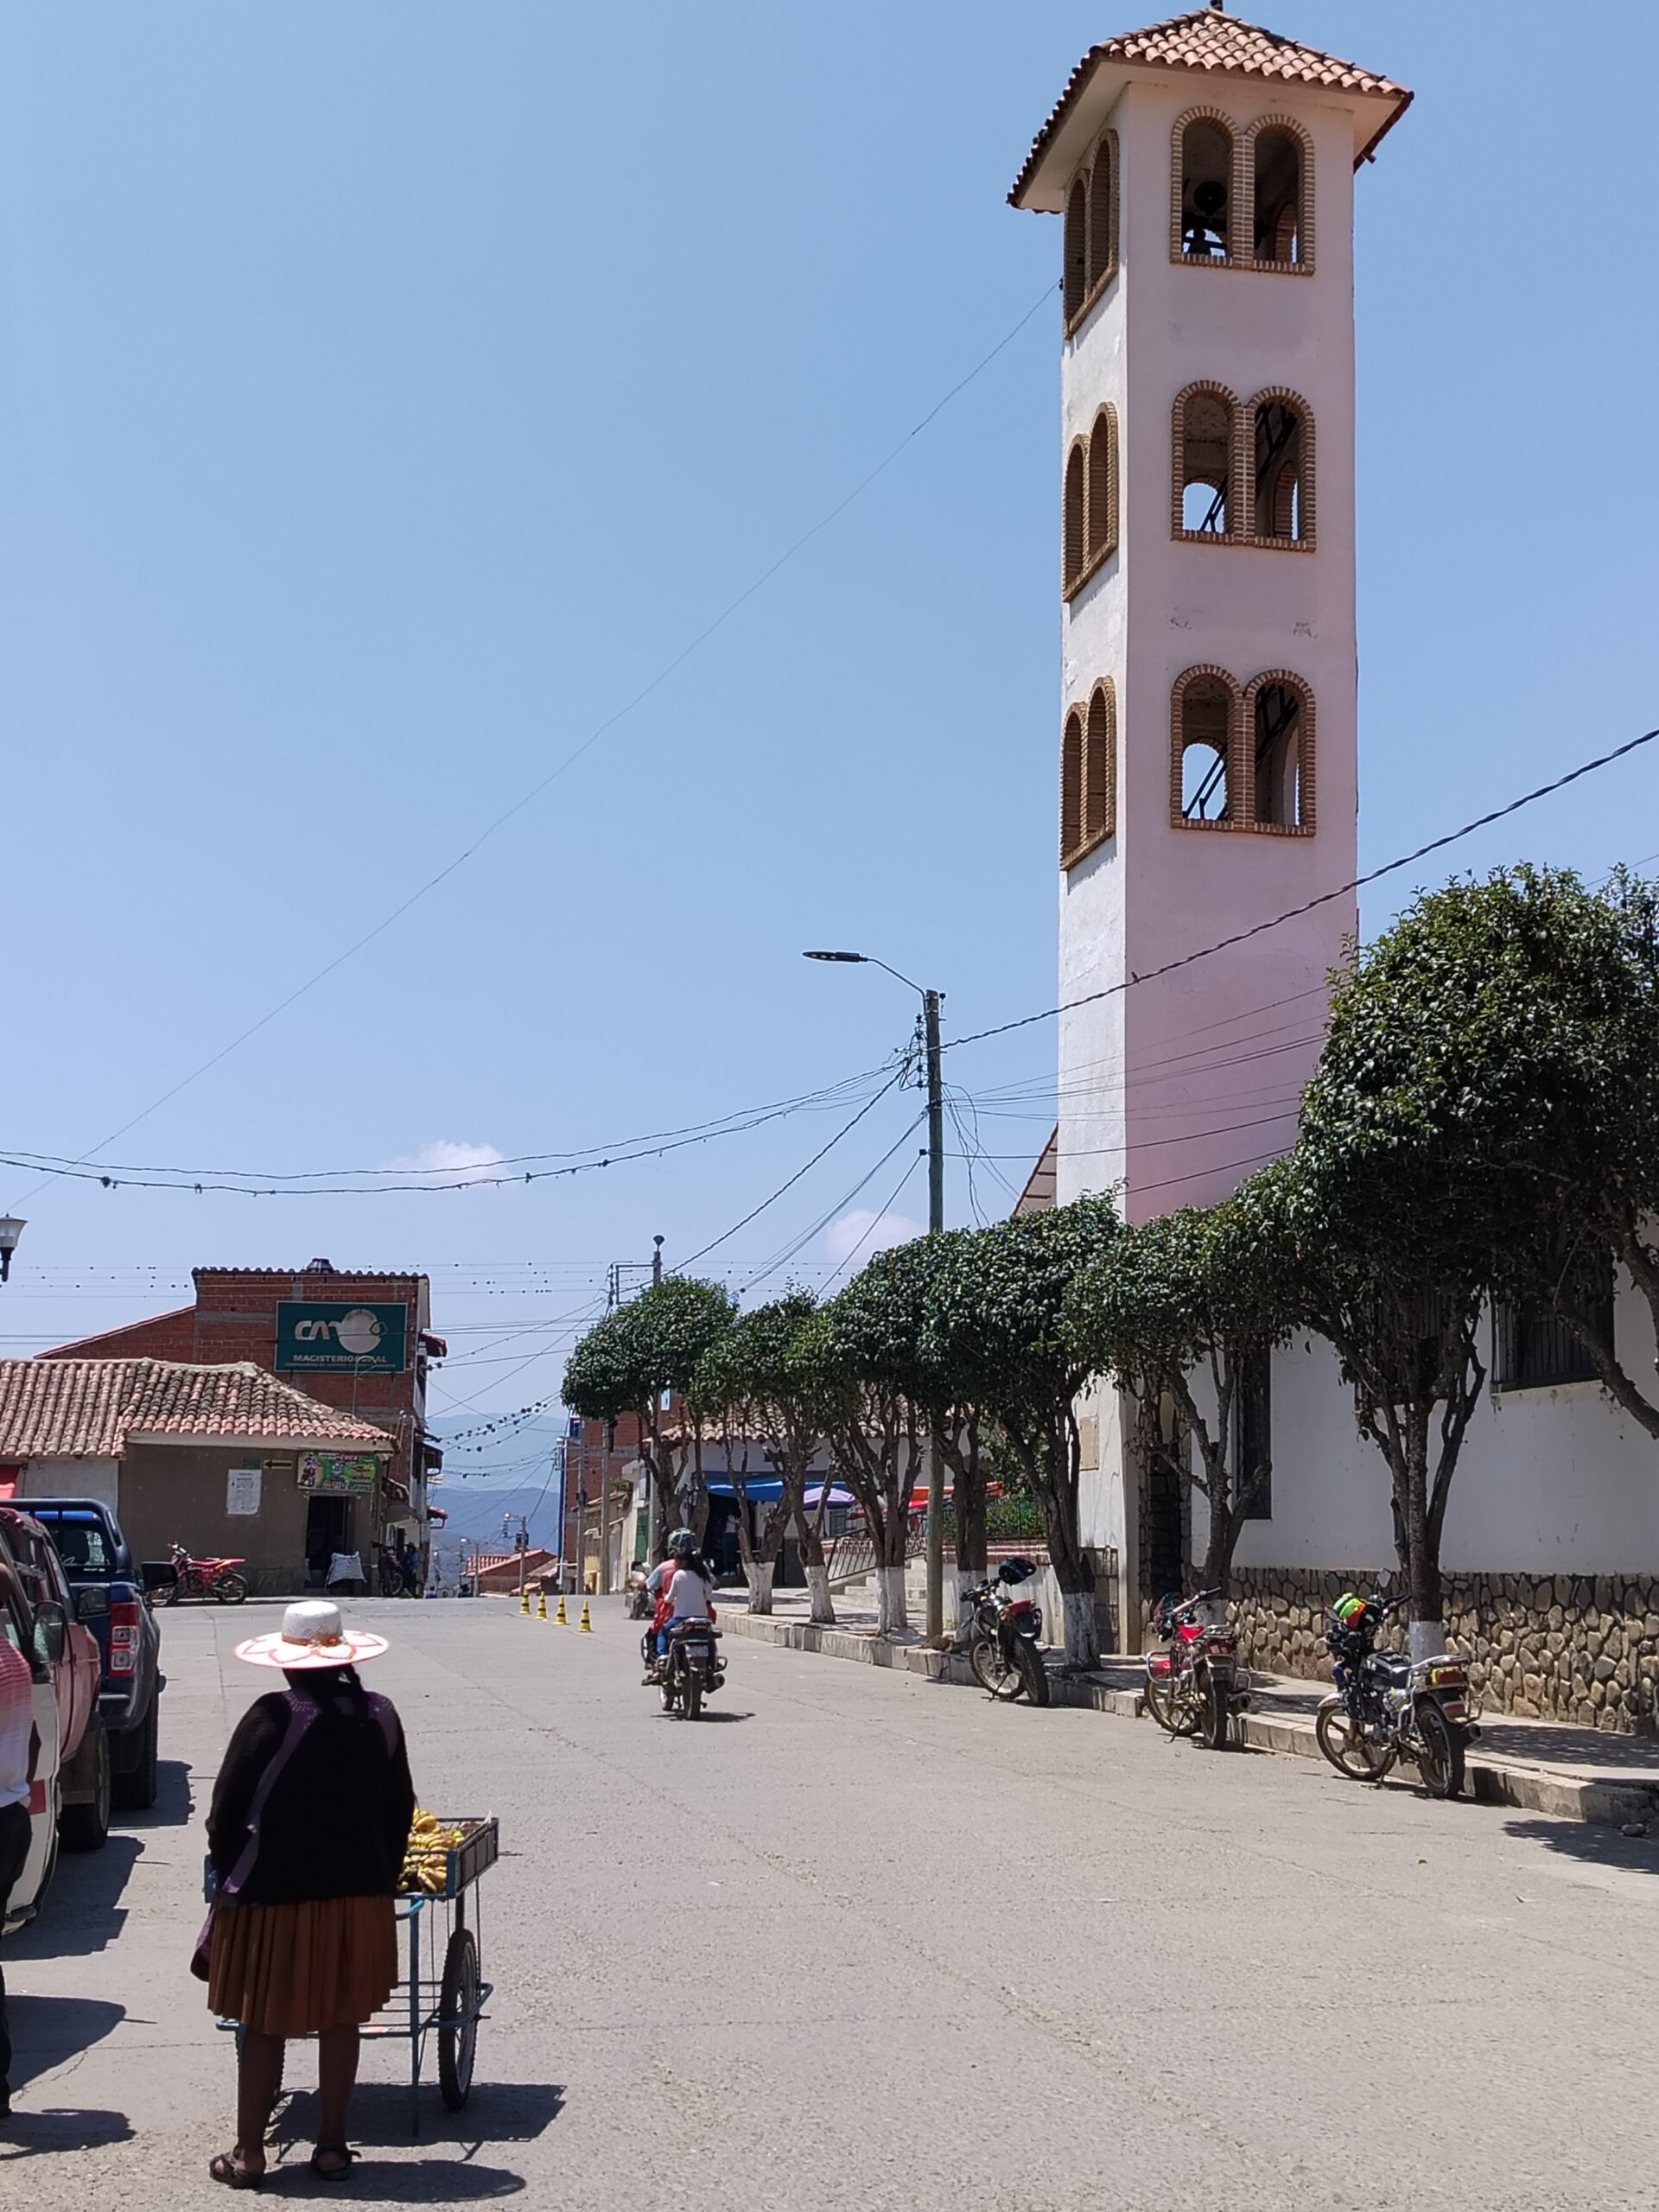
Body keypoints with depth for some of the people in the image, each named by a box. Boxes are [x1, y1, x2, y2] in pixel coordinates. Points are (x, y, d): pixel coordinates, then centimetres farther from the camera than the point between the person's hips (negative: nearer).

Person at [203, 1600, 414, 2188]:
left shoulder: (272, 1717, -12)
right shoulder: (378, 1715, 1)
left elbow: (226, 1810, -8)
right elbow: (400, 1809, 8)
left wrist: (230, 1875, 6)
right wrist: (383, 1877, 18)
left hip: (274, 1894, -3)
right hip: (358, 1894, 4)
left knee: (263, 2026, 7)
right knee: (340, 2021, 13)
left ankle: (249, 2153, 12)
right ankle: (331, 2145, 17)